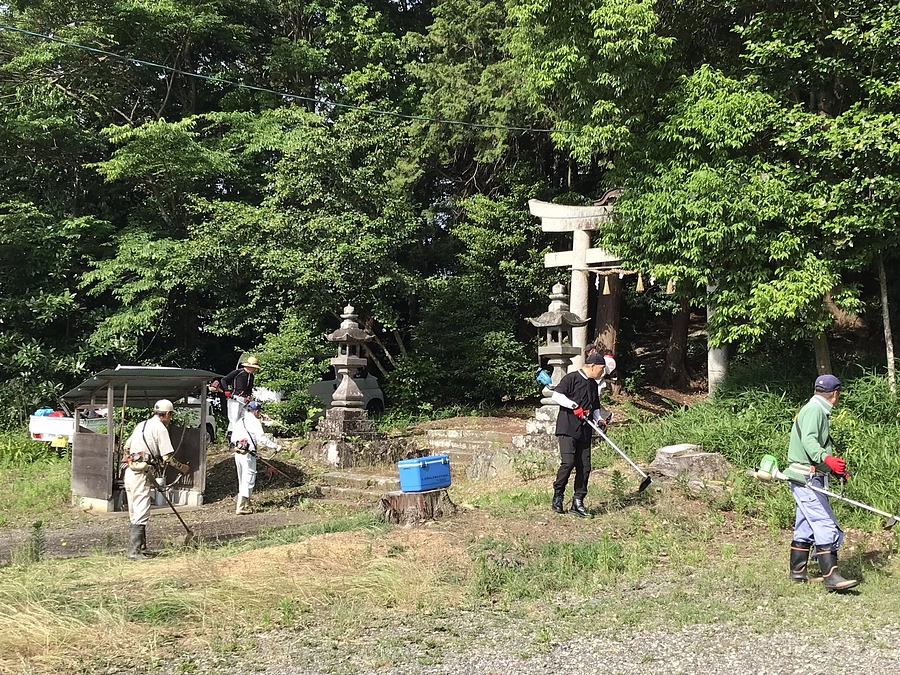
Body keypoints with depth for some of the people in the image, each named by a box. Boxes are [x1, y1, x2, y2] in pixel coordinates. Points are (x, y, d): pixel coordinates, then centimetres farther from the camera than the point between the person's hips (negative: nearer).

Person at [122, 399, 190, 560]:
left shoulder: (141, 425, 18)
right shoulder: (160, 428, -7)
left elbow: (126, 447, 23)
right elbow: (167, 456, -11)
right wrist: (182, 467, 5)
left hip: (130, 472, 9)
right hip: (141, 475, -9)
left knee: (135, 514, 15)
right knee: (141, 515, -7)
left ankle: (141, 548, 23)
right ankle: (134, 552, -8)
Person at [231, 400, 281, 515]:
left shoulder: (240, 421, 15)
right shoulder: (255, 422, -9)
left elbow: (233, 437, 17)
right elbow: (262, 438, -17)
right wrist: (275, 446, -11)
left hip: (237, 453, 8)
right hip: (248, 455, -8)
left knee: (242, 481, 17)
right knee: (248, 481, -4)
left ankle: (246, 505, 26)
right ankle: (241, 508, -8)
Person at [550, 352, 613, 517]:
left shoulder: (594, 385, 20)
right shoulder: (571, 378, -4)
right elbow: (556, 395, -15)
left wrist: (600, 420, 10)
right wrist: (575, 406, -19)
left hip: (585, 432, 7)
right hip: (568, 428, -7)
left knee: (584, 467, 3)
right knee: (568, 462, -18)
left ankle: (578, 503, 10)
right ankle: (557, 495, 1)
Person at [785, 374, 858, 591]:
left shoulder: (819, 411, 20)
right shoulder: (813, 410, -13)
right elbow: (808, 441, -27)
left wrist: (837, 469, 35)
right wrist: (827, 459, -43)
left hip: (811, 478, 11)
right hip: (805, 478, -11)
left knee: (806, 525, 15)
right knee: (826, 525, -15)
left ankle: (798, 571, 23)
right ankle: (831, 577, -19)